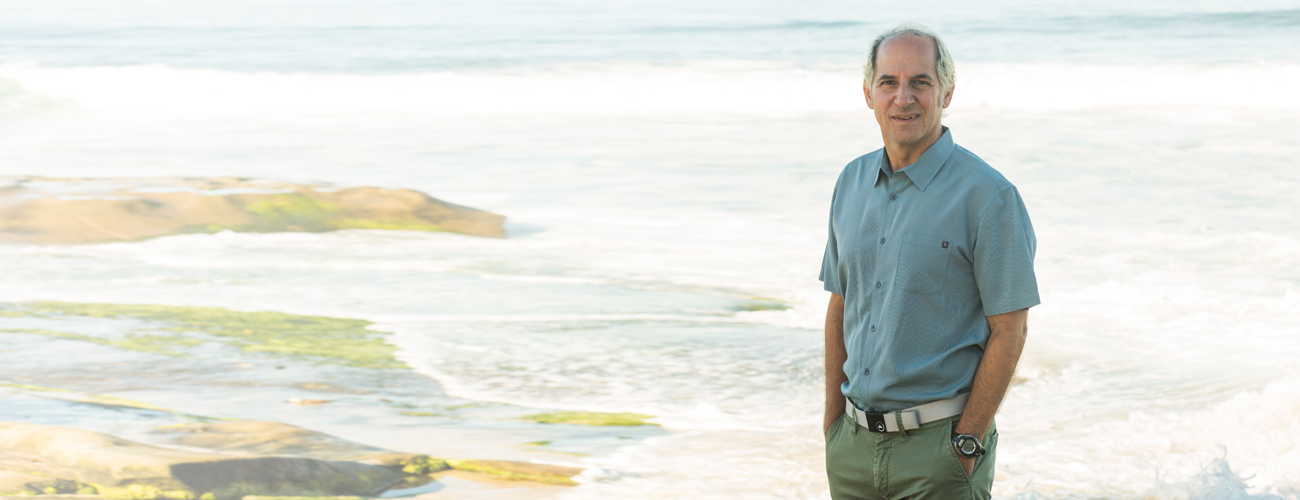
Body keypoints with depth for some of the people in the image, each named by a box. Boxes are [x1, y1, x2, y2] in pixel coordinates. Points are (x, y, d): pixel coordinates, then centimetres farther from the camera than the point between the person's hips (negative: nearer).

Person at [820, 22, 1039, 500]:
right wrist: (834, 424, 10)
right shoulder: (853, 183, 8)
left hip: (937, 444, -5)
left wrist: (967, 444, -13)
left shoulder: (987, 195, -10)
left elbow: (1009, 330, -10)